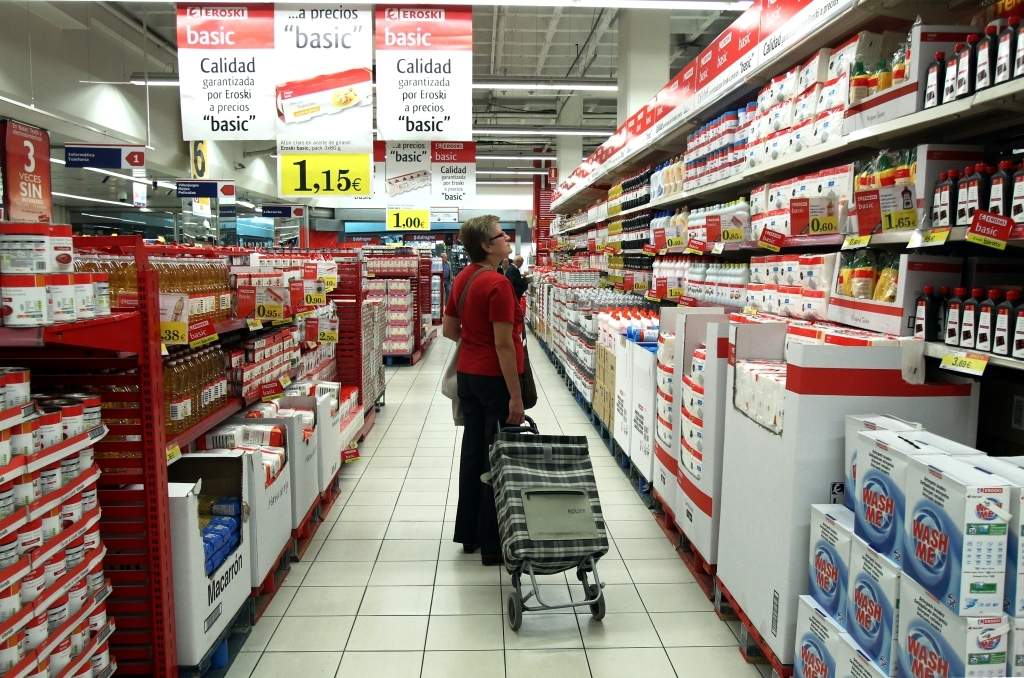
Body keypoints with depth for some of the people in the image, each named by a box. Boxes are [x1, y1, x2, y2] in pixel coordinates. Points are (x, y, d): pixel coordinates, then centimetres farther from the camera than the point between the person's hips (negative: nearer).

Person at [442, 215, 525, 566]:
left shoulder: (462, 279, 7)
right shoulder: (498, 284, -19)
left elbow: (449, 330, 14)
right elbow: (504, 345, -21)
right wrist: (516, 397, -18)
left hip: (467, 375, 8)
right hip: (495, 379, -8)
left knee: (473, 450, 16)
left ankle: (469, 533, 29)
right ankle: (493, 545, 14)